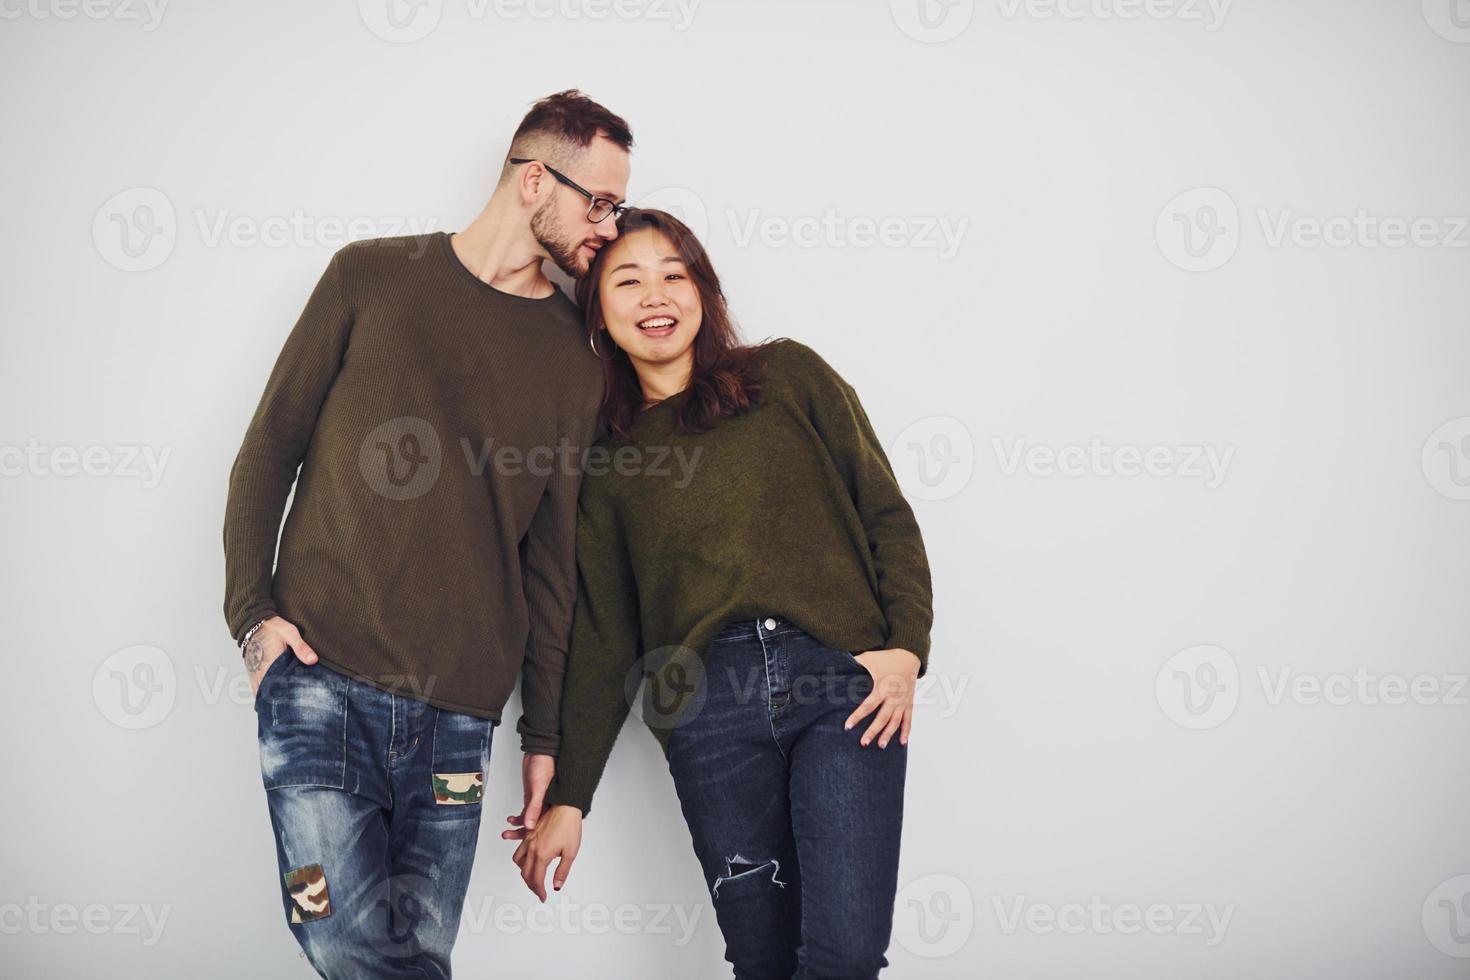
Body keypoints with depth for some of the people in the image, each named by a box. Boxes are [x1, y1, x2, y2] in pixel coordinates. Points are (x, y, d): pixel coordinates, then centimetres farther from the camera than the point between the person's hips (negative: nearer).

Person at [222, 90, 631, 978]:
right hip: (320, 680, -2)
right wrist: (252, 611, -2)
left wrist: (544, 736, 11)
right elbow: (270, 448, 9)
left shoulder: (576, 361, 11)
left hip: (458, 714, 2)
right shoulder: (372, 277, 6)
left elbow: (553, 559, 12)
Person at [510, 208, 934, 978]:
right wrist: (568, 798, 13)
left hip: (844, 681, -1)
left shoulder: (789, 376, 12)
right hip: (706, 706, 1)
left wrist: (905, 648, -5)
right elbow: (602, 640, 16)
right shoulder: (605, 458, 16)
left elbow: (888, 516, 10)